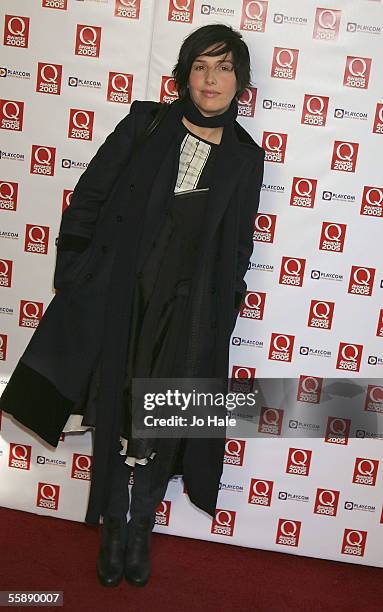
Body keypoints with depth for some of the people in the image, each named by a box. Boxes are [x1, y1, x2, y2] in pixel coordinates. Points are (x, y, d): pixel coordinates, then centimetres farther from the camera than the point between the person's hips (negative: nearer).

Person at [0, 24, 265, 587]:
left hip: (188, 313, 1)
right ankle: (113, 529, 30)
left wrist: (221, 321, 4)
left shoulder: (246, 157, 4)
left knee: (162, 425, 8)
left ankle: (141, 530, 31)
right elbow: (88, 200, 1)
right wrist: (74, 281, -3)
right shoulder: (145, 125, 1)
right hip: (118, 299, 0)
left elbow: (238, 248, 8)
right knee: (112, 414, 9)